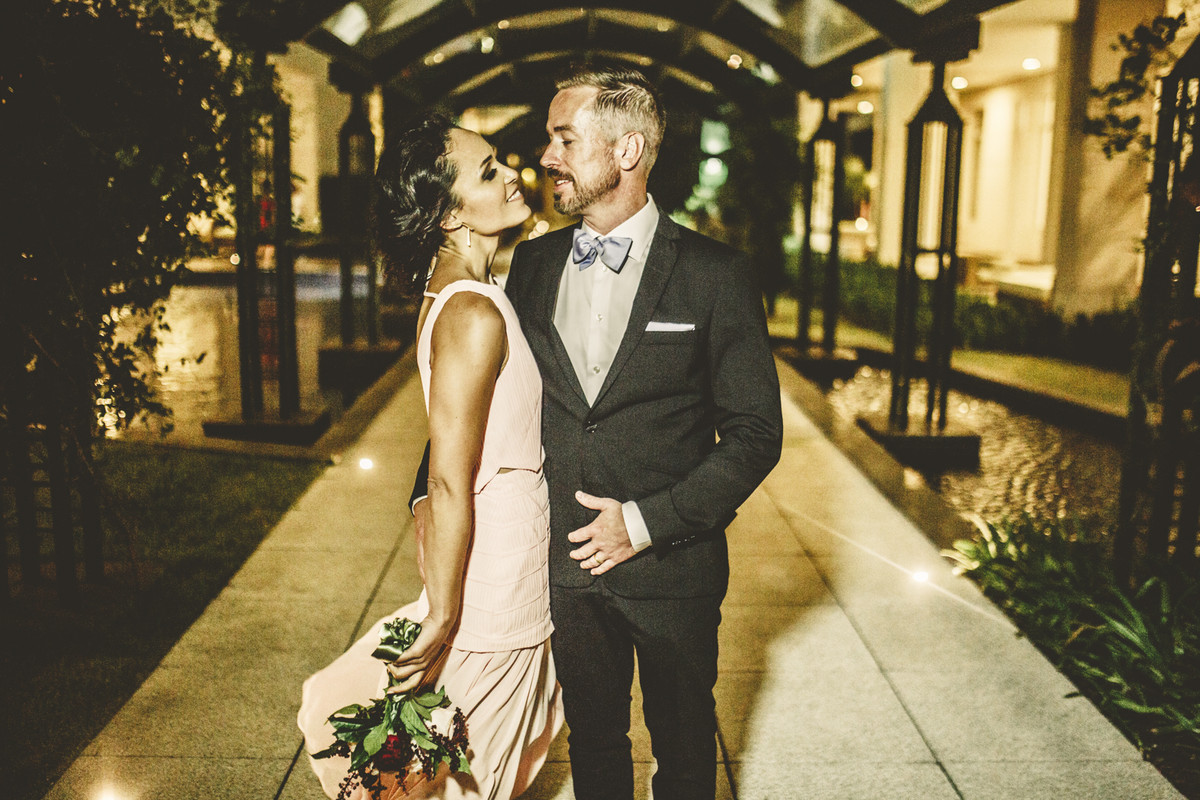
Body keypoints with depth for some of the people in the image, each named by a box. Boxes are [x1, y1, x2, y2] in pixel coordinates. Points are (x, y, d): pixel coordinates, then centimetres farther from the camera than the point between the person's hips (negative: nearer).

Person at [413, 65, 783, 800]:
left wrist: (647, 521, -16)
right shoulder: (531, 265, 2)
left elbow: (756, 433, -10)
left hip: (672, 567, -3)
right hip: (567, 563, 3)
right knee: (593, 738, 21)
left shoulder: (715, 275, -11)